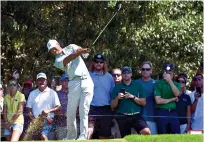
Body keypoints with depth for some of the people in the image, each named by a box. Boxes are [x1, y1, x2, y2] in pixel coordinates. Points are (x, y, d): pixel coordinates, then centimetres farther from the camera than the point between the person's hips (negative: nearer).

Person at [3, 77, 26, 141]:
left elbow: (20, 111, -11)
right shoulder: (6, 97, 10)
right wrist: (6, 122, -7)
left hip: (18, 122, -5)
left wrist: (11, 121, -13)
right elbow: (4, 111, 8)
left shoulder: (21, 96, -4)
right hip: (8, 124, 5)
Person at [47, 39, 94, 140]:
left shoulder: (71, 47, 16)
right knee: (70, 112, -2)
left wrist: (82, 51, -31)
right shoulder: (58, 61, 9)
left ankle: (83, 137, -12)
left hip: (86, 81, -1)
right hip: (74, 83, 1)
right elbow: (67, 59, -12)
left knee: (83, 111, -8)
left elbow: (79, 49, -5)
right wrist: (79, 52, -30)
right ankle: (71, 137, 10)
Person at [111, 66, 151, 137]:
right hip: (122, 117, 1)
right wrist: (117, 98, -12)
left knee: (147, 133, -25)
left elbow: (143, 102, 2)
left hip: (136, 115, -1)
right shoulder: (117, 87, 9)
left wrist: (133, 97, -11)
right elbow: (112, 106, 7)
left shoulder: (138, 85, 7)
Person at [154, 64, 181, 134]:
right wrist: (172, 99, 0)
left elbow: (177, 94, -10)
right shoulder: (158, 84, 0)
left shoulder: (176, 84, 12)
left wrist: (170, 81, -17)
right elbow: (158, 100, -9)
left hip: (173, 113, 3)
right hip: (161, 113, -3)